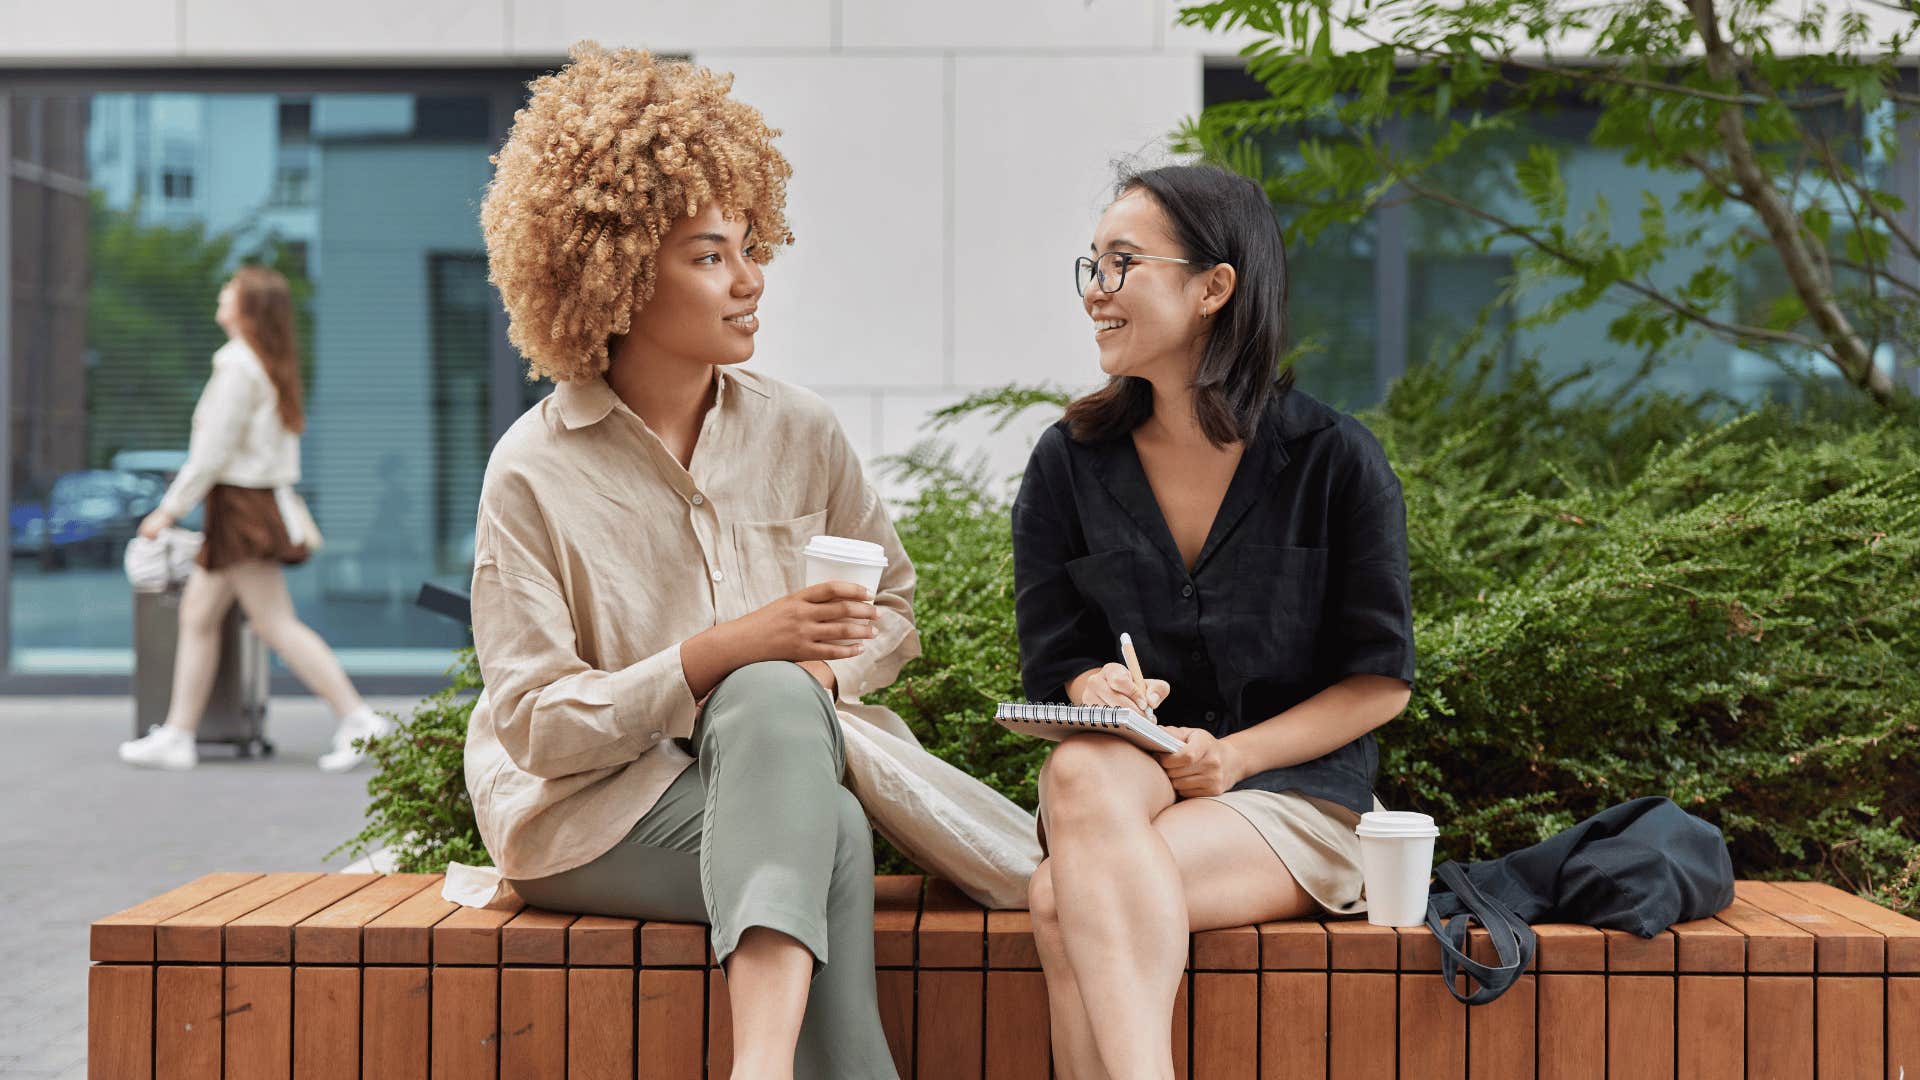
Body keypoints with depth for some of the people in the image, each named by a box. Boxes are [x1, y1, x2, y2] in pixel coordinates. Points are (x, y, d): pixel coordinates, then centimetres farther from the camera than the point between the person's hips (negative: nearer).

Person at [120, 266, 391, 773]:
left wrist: (170, 509, -14)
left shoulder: (238, 365, -16)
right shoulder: (271, 365, 12)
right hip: (254, 504, 10)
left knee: (276, 624, -8)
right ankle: (177, 735, 16)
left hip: (242, 504, -10)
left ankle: (358, 719, -7)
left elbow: (213, 450, -18)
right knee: (197, 613, 12)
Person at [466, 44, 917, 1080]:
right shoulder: (536, 471, -9)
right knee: (830, 836, -33)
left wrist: (821, 673, -8)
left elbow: (895, 609, 16)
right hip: (588, 811, -3)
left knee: (776, 700, -34)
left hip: (768, 765, 4)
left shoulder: (798, 432, 4)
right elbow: (540, 724, -13)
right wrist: (732, 648, -24)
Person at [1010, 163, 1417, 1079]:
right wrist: (1095, 693, -17)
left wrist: (1234, 754, -13)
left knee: (1061, 901, -31)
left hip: (1294, 793, -3)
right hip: (1126, 779, 3)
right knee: (1082, 772, -36)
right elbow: (1054, 666, 8)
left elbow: (1381, 680, 1)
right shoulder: (1070, 463, 6)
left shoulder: (1334, 461, -2)